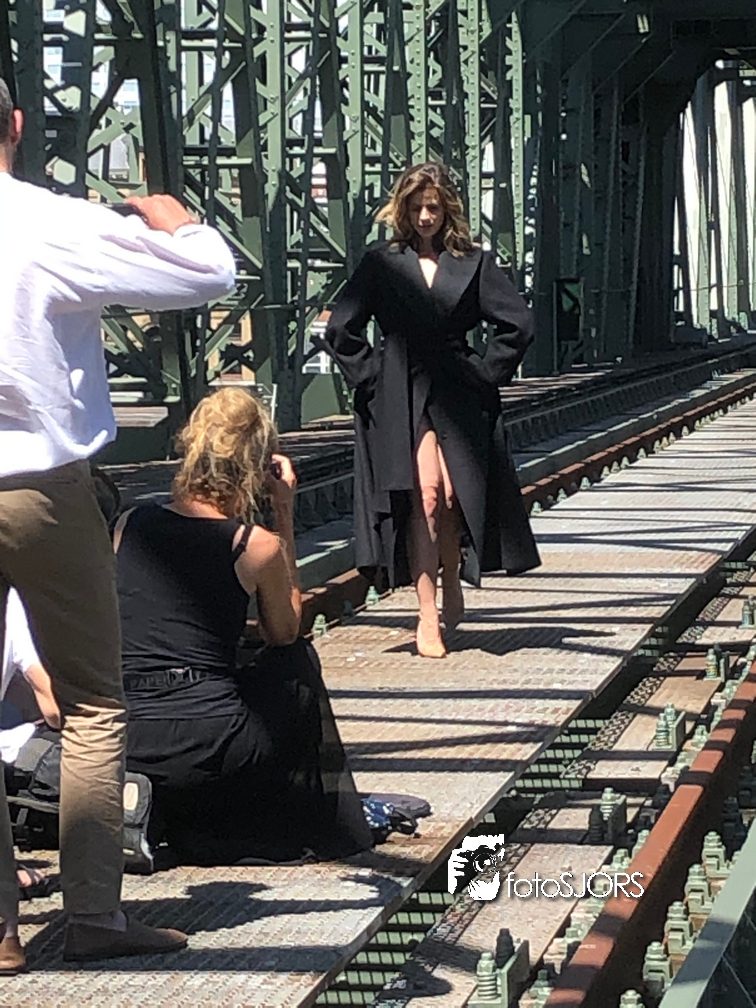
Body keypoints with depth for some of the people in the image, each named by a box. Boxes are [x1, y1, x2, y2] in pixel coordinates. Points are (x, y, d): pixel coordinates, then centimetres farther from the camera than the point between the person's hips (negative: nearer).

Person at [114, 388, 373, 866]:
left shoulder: (130, 525, 6)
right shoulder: (257, 545, -3)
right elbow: (286, 631, 18)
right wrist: (285, 514, 14)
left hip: (120, 747, 5)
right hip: (206, 747, -5)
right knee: (299, 662, 25)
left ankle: (159, 812, 17)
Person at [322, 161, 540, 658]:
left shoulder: (473, 263, 8)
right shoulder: (382, 262, 6)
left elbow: (518, 324, 8)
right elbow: (340, 328, 5)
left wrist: (484, 372, 3)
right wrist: (373, 375, 0)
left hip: (457, 396, 1)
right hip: (401, 401, -1)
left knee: (453, 495, -4)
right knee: (423, 495, -11)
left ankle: (452, 589, 23)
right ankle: (428, 616, -9)